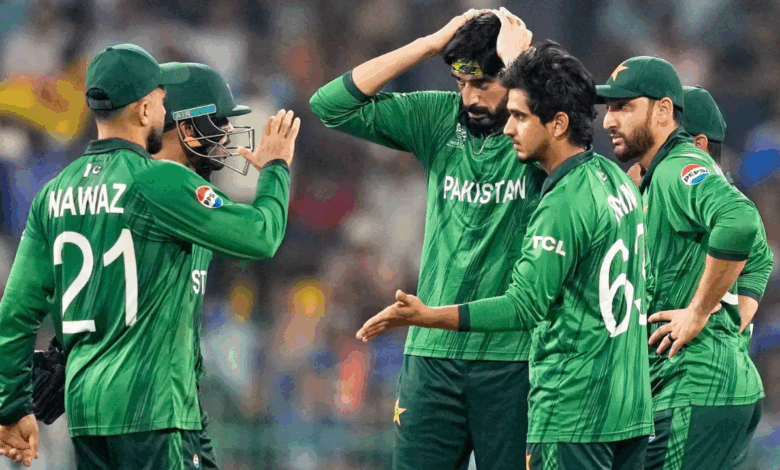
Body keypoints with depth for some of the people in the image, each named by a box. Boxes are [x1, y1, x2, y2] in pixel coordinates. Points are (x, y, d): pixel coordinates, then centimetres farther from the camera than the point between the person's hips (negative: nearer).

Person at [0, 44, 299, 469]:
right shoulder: (159, 182, -10)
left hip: (83, 404, 7)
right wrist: (275, 168, 9)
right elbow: (260, 235, -10)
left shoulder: (54, 194, 10)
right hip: (150, 408, -7)